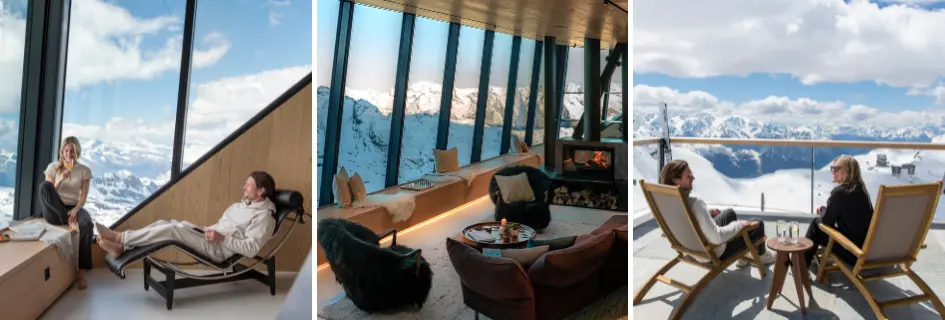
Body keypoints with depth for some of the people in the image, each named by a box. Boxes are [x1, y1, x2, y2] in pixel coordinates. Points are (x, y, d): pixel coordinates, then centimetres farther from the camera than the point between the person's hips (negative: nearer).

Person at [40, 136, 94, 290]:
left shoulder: (84, 170, 4)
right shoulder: (53, 167, 4)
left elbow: (83, 196, 0)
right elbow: (47, 192, 0)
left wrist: (75, 210, -19)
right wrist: (61, 179, -17)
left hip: (74, 207, 0)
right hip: (54, 211, 0)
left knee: (86, 223, -36)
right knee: (44, 185, -30)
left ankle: (81, 270, -31)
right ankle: (69, 222, -29)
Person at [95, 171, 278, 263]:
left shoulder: (263, 216, -13)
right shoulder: (243, 205, 18)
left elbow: (251, 249, -22)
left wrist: (222, 238, -23)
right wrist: (207, 229, 7)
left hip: (219, 250, -9)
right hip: (211, 237, 9)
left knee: (172, 229, -21)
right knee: (165, 223, -6)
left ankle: (120, 237, -11)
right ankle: (121, 247, -13)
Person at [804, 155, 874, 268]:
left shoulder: (840, 192, -20)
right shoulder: (860, 189, 6)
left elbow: (826, 220, -10)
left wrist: (822, 209, 9)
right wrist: (824, 211, 12)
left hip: (852, 250, -8)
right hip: (866, 245, 8)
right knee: (816, 221, 21)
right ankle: (807, 257, 36)